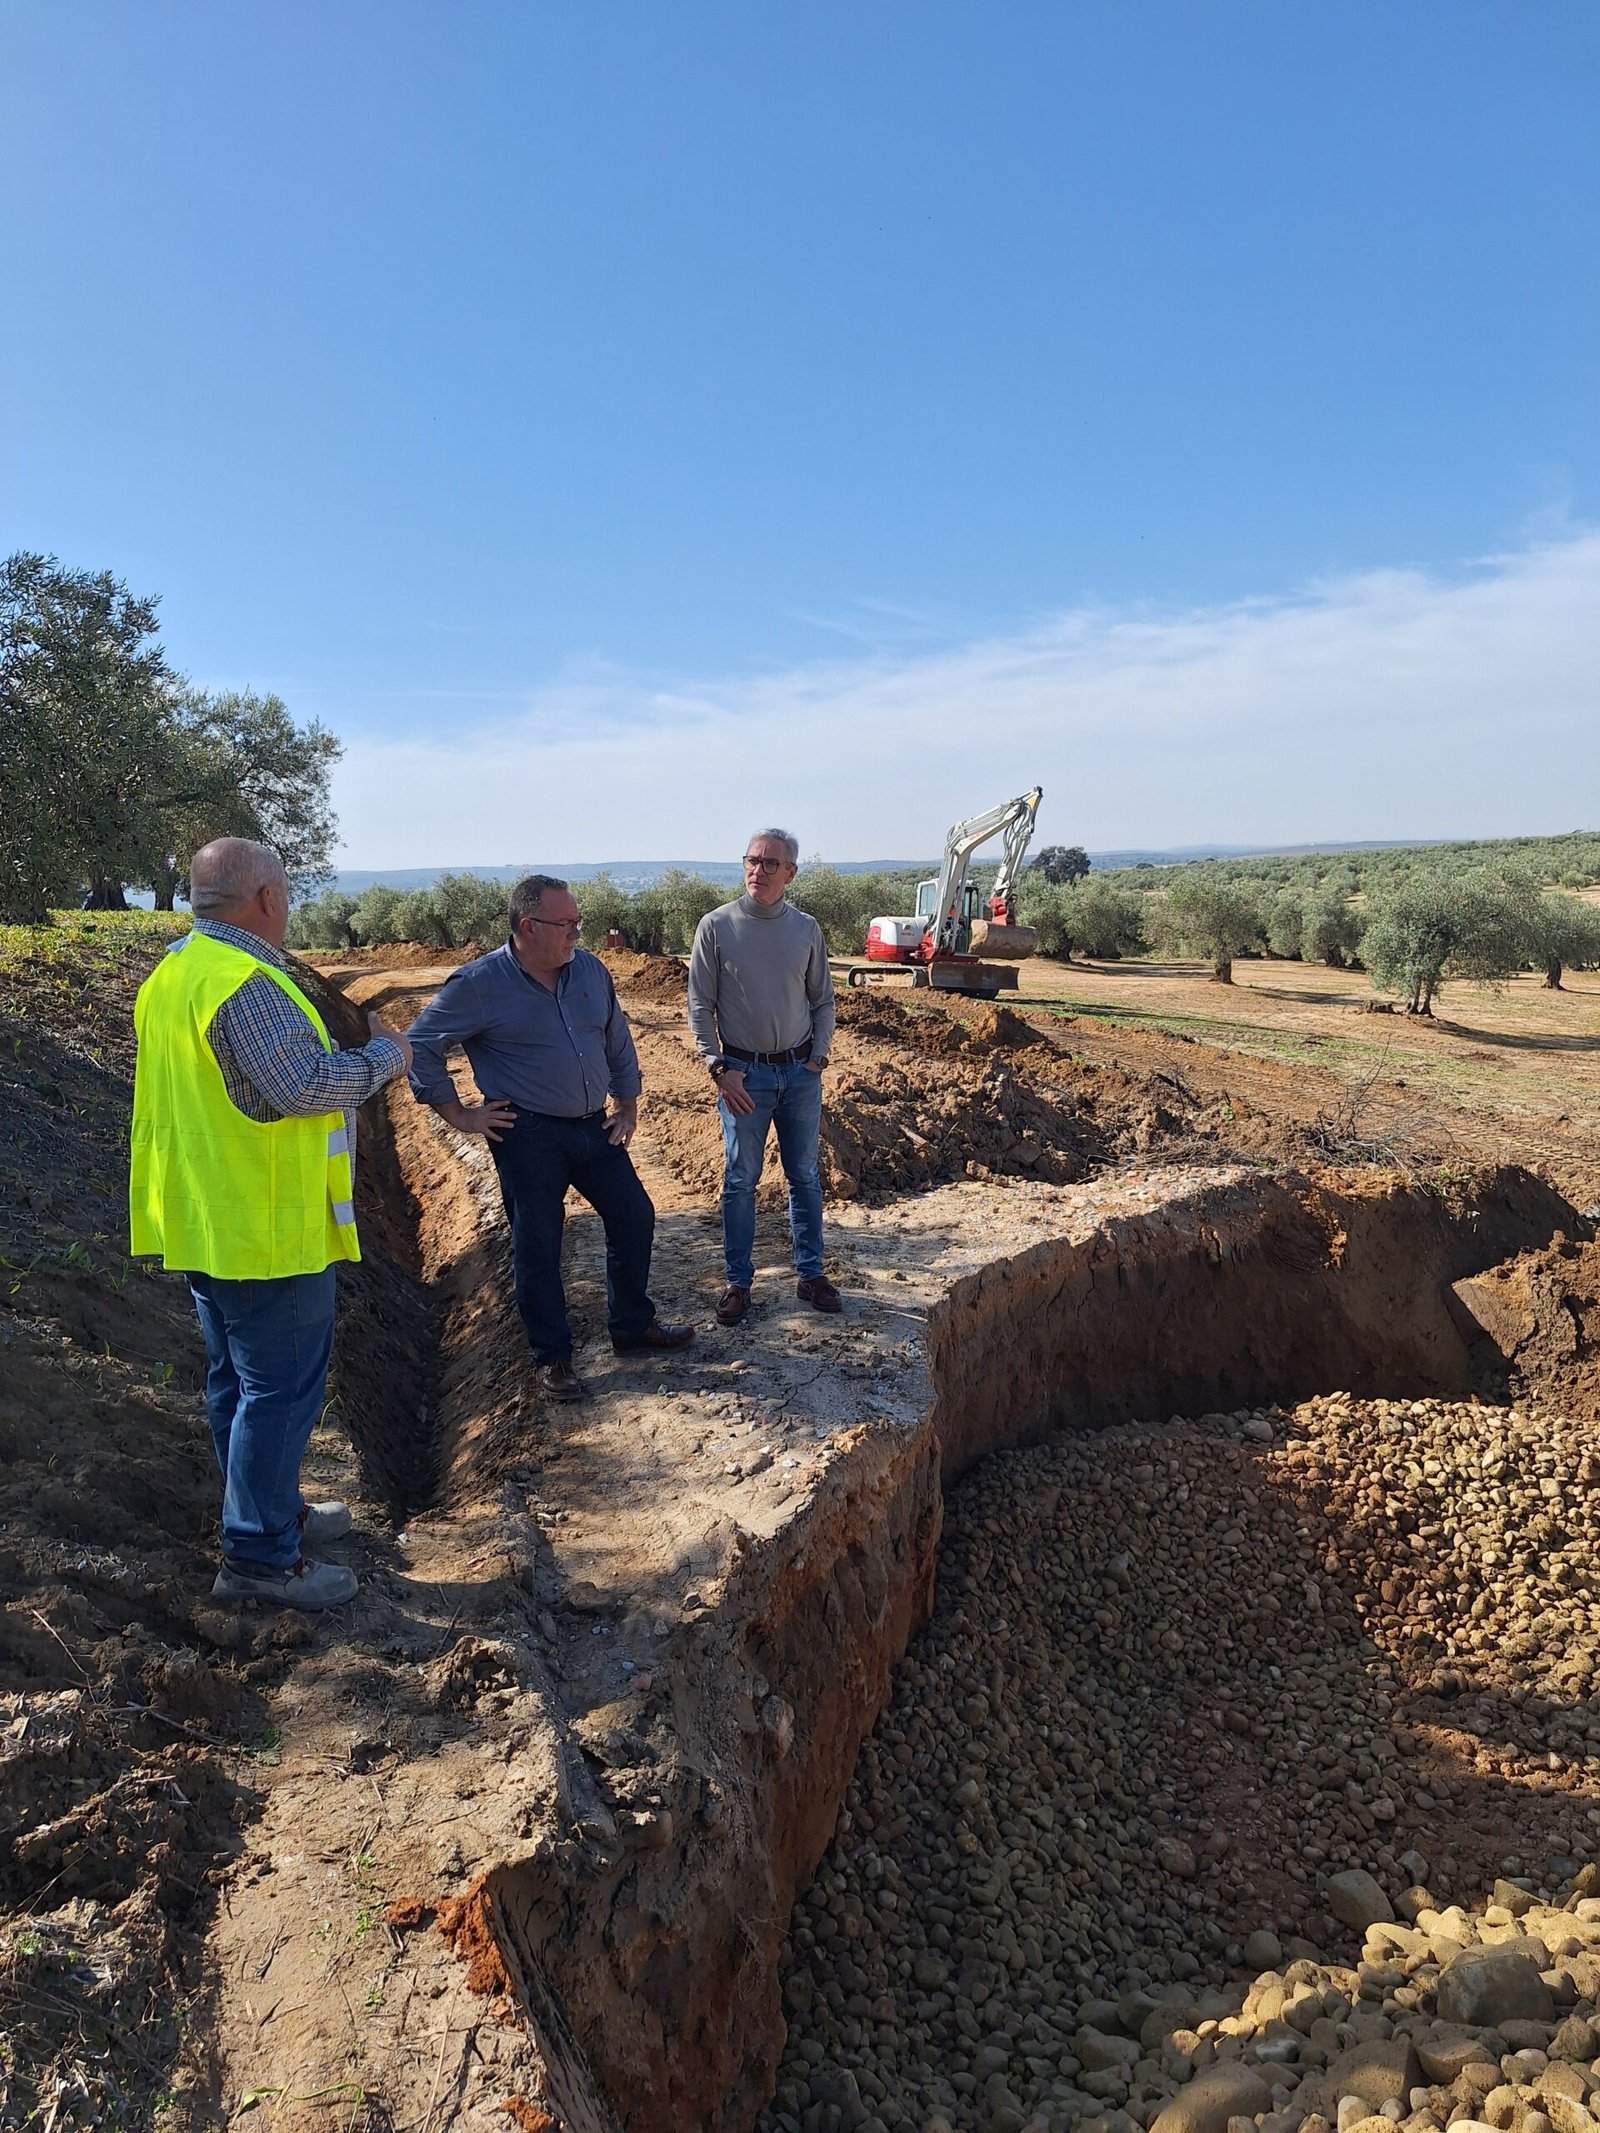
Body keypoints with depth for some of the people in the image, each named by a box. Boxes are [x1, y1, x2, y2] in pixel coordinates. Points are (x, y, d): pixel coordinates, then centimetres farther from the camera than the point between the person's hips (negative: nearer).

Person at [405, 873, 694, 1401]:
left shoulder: (590, 970, 3)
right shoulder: (479, 984, -12)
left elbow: (618, 1042, 15)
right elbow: (420, 1045, -7)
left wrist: (628, 1107, 13)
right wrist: (458, 1115, -7)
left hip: (594, 1127, 6)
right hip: (528, 1136, -5)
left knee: (634, 1218, 11)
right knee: (537, 1247, 4)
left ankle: (632, 1324, 31)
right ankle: (551, 1357, 20)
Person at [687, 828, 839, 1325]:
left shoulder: (806, 929, 2)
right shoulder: (716, 926, -6)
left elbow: (823, 1001, 10)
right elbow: (699, 1005, -4)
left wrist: (817, 1058, 1)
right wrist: (719, 1069, -9)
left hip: (801, 1072, 3)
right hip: (744, 1074, -2)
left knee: (805, 1177, 11)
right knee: (741, 1181, 5)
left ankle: (809, 1273, 24)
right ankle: (738, 1281, 17)